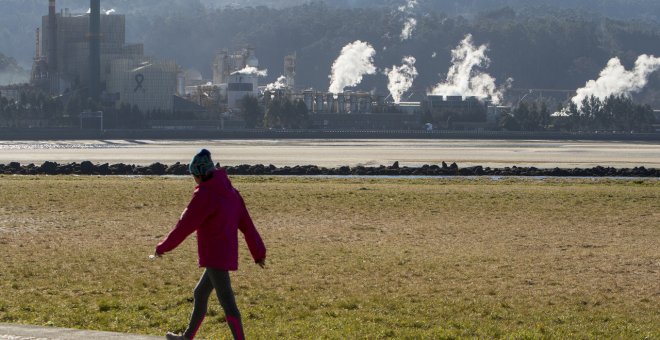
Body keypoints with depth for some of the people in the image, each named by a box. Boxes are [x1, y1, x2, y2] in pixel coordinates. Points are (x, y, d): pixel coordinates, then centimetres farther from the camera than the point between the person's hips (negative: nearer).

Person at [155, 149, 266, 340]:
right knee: (200, 295, 24)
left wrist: (163, 247, -3)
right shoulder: (230, 192, 10)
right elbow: (247, 225, 11)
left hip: (215, 258, -9)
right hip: (228, 255, 9)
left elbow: (185, 225, -14)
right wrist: (259, 253, 14)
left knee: (227, 303, -12)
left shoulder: (204, 194, -16)